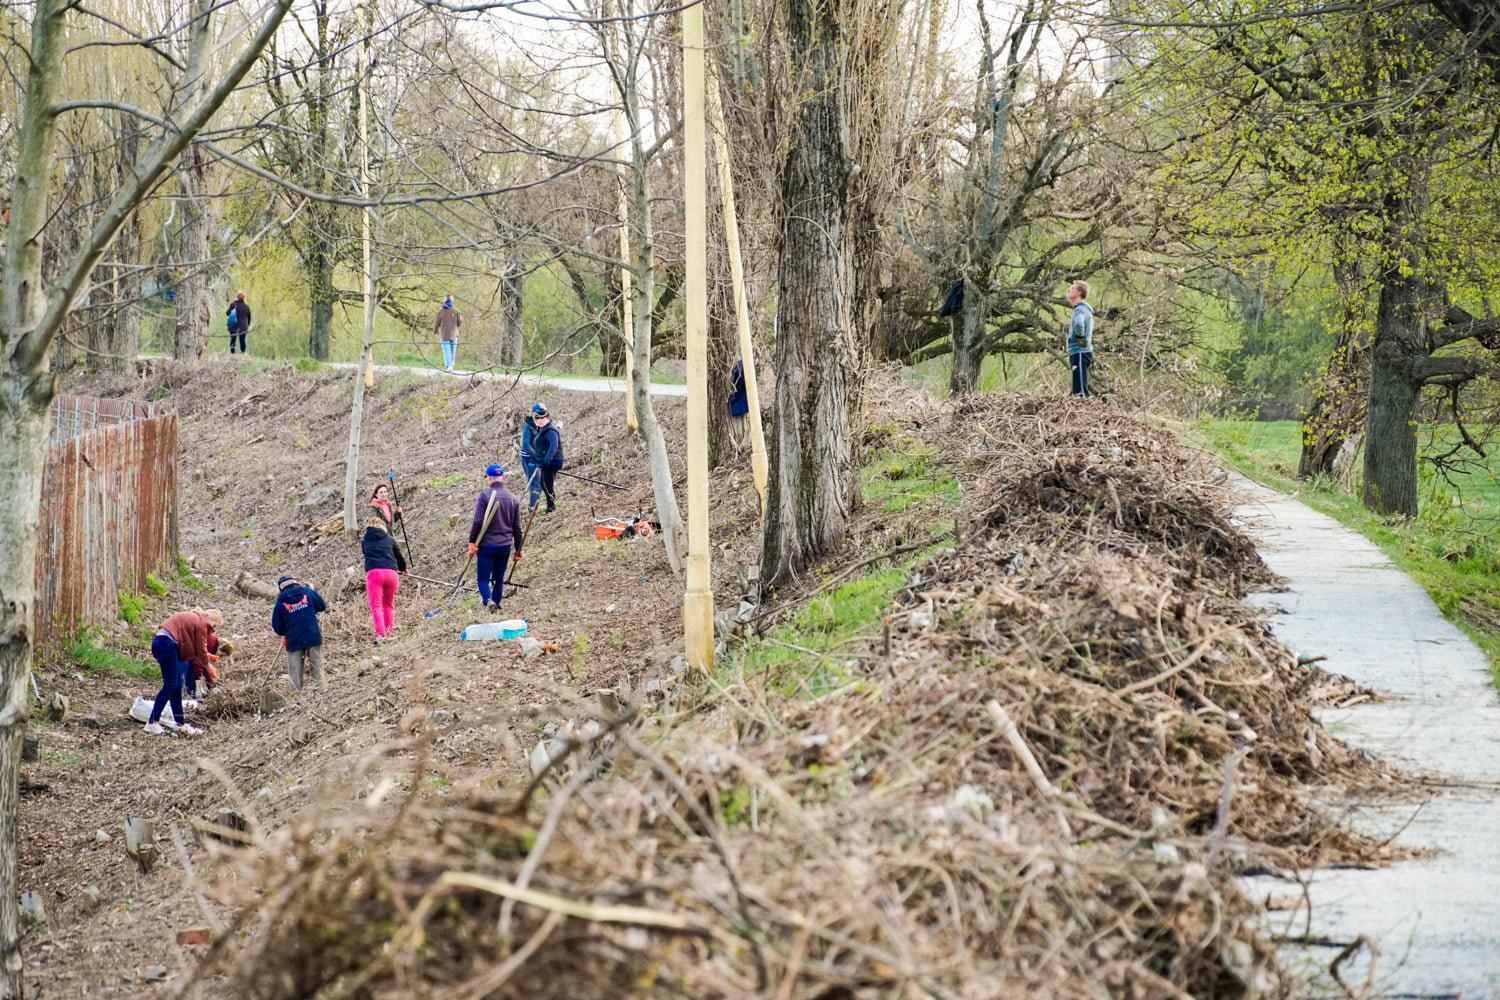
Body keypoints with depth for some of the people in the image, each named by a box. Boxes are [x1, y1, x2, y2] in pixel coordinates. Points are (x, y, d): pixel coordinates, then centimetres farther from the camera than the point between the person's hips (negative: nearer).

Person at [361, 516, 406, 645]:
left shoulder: (365, 541, 17)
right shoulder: (389, 539, 16)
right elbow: (399, 556, 26)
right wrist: (403, 568, 47)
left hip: (373, 572, -1)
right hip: (391, 572, 1)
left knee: (376, 605, -8)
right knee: (389, 605, 17)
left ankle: (380, 633, -26)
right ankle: (388, 633, 20)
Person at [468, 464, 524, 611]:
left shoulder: (485, 495, -9)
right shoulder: (513, 499, 7)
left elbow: (477, 522, -14)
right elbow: (517, 527, 11)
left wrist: (472, 542, -7)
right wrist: (518, 549, 18)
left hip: (487, 544, -4)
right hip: (505, 545, 4)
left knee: (484, 579, -3)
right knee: (499, 579, 16)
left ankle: (488, 600, -28)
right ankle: (496, 602, 19)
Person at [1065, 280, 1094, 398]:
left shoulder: (1080, 309, -13)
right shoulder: (1084, 309, 19)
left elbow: (1079, 324, -35)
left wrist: (1079, 338, -19)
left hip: (1080, 353, -10)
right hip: (1080, 353, 10)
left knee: (1080, 390, -12)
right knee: (1079, 391, 12)